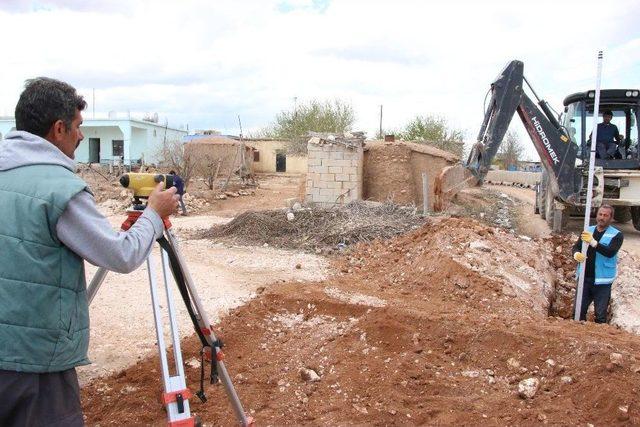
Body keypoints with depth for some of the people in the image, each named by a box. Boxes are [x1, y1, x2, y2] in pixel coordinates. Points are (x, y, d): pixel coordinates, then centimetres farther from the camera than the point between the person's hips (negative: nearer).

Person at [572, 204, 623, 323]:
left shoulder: (616, 235, -5)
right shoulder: (588, 231, 10)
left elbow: (610, 252, -20)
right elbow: (576, 246, 5)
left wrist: (593, 242, -35)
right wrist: (576, 254, -19)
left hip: (602, 281, -4)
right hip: (584, 278, 4)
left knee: (601, 314, 4)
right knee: (579, 310, 11)